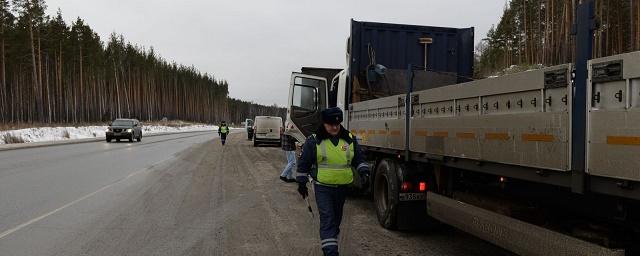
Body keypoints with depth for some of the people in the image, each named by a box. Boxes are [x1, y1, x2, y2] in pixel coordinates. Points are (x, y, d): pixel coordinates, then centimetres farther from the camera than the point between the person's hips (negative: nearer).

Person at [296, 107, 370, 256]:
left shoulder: (350, 139, 4)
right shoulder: (314, 141, -6)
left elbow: (359, 159, 14)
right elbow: (304, 163, 2)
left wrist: (364, 172, -3)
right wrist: (302, 183, 5)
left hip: (342, 187, 4)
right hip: (322, 187, -4)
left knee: (337, 217, 19)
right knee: (327, 219, -12)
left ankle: (331, 239, 41)